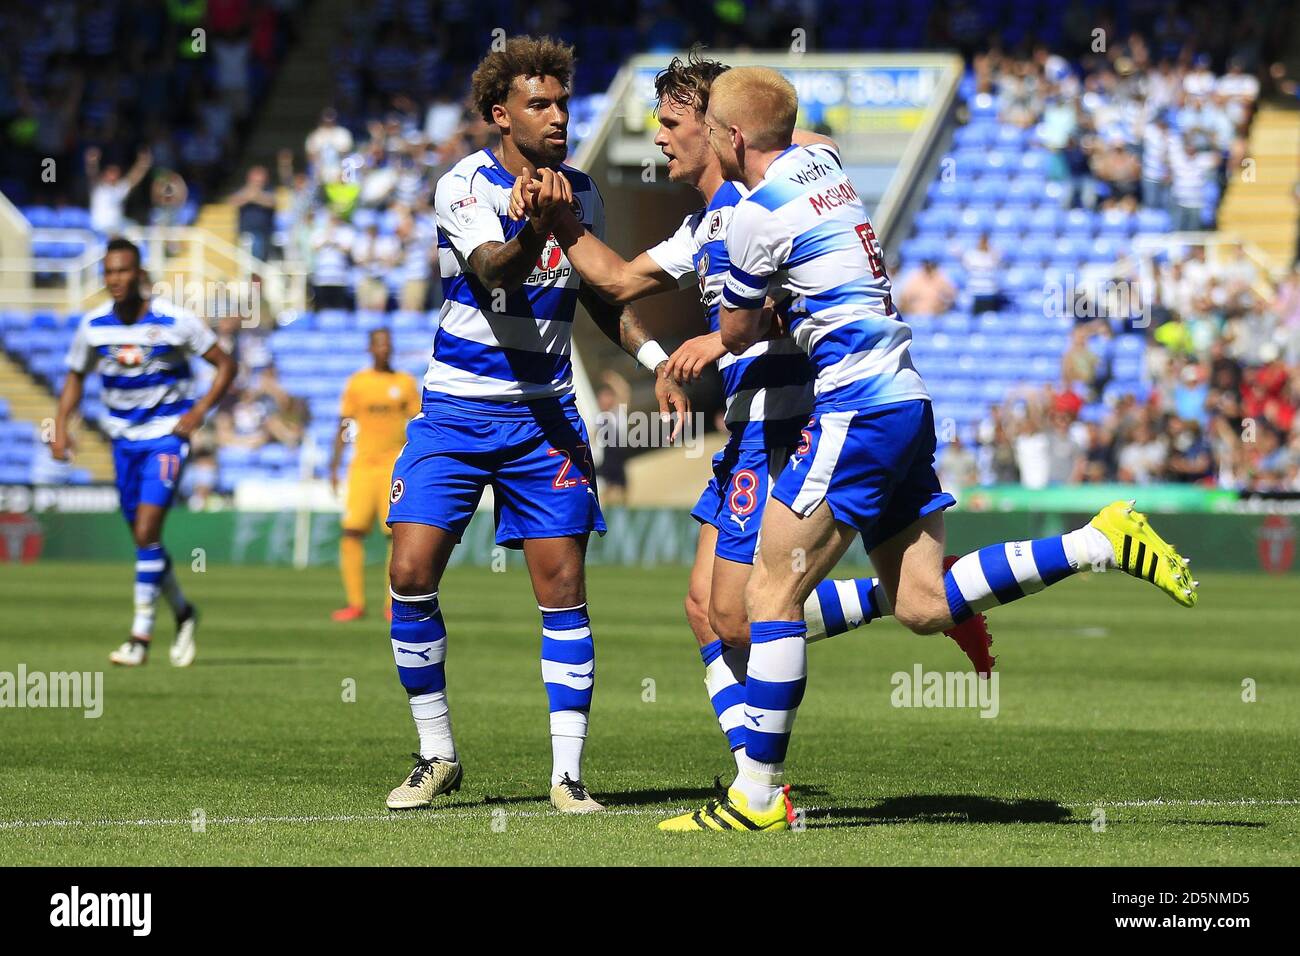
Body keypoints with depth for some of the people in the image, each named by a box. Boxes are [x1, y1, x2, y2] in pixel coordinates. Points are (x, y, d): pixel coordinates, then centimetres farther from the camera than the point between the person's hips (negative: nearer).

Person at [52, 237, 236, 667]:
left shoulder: (174, 321, -14)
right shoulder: (94, 324, -4)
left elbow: (225, 365, -3)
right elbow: (76, 376, 12)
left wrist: (198, 413, -13)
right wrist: (61, 426, -1)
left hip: (166, 434, -5)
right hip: (124, 437, 5)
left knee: (146, 532, -16)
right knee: (142, 536, 8)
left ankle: (141, 635, -12)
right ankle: (183, 613, 32)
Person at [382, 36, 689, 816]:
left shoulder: (580, 192, 5)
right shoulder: (465, 186, -10)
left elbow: (599, 294, 19)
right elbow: (495, 272, -28)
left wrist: (657, 359, 6)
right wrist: (537, 226, -48)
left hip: (544, 415, 3)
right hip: (457, 408, -3)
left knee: (563, 588, -5)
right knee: (412, 572, -11)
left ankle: (568, 772, 1)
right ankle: (438, 757, 5)